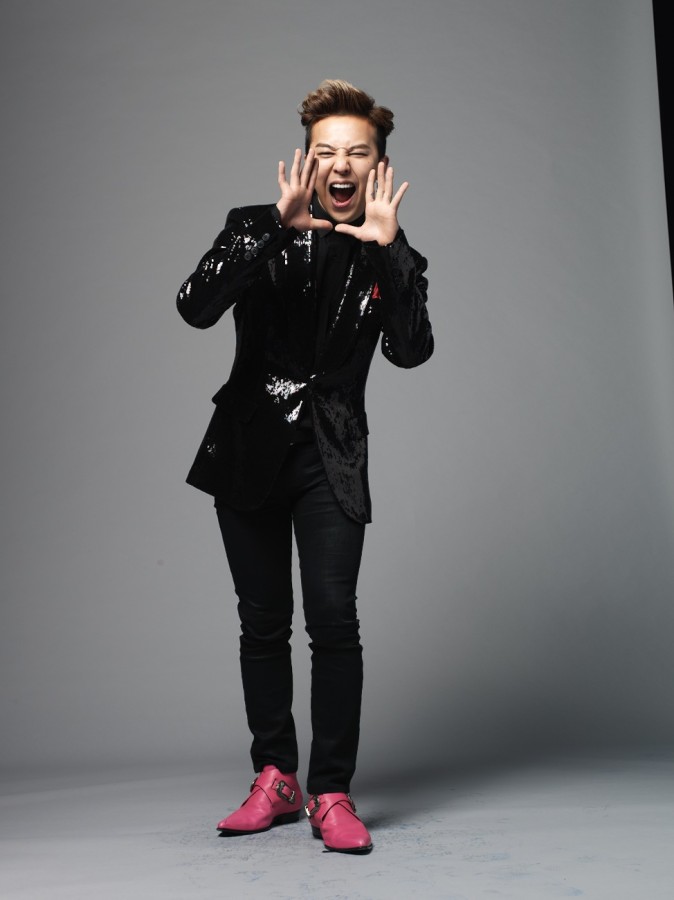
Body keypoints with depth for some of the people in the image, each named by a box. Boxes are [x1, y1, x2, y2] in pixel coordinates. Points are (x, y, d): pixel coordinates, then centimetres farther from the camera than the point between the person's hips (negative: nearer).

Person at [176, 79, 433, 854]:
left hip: (331, 456, 0)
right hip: (249, 449, 1)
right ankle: (274, 781, 20)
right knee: (263, 622, 7)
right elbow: (195, 307, -16)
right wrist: (279, 230, -23)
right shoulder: (257, 229, 2)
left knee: (333, 618, -11)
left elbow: (410, 352, -12)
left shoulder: (390, 257, 4)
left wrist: (388, 249, -19)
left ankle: (331, 793, 1)